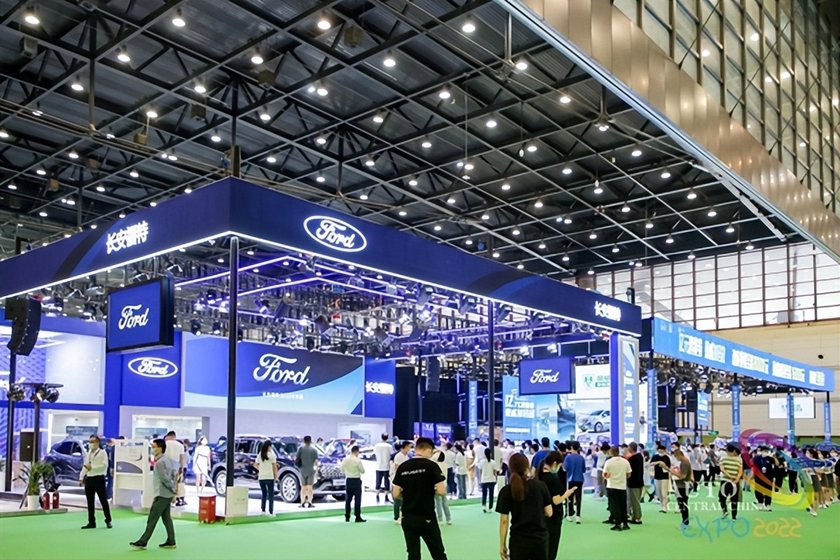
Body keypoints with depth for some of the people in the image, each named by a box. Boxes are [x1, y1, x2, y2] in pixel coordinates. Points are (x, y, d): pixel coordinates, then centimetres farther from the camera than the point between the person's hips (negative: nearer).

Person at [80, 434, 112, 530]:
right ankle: (91, 522, 15)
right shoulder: (87, 454, 17)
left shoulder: (102, 453, -3)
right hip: (89, 479, 6)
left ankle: (108, 521, 8)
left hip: (99, 479, -6)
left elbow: (104, 465, -14)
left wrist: (92, 467, -18)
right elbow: (85, 467, 16)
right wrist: (81, 478, 7)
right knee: (90, 502, 8)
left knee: (103, 500, -1)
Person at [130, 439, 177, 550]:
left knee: (152, 519, -4)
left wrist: (172, 488, -8)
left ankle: (142, 542, 0)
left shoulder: (159, 462, -18)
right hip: (168, 494, 9)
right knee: (166, 518, 11)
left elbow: (165, 478, -22)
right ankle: (171, 542, 13)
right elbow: (177, 465, 24)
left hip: (162, 495, -9)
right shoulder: (167, 458, 10)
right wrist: (175, 483, 20)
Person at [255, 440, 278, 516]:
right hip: (270, 477, -4)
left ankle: (263, 510, 14)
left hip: (261, 478, 4)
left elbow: (256, 465, 8)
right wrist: (276, 476, 2)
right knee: (271, 495, 3)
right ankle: (271, 512, 2)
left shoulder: (259, 455, 4)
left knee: (263, 494, 18)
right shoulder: (272, 455, -8)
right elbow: (274, 466, -7)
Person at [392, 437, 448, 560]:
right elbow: (441, 491, -14)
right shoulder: (431, 466, -9)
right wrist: (431, 491, 7)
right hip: (427, 518, -4)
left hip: (407, 518, 4)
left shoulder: (402, 467, 2)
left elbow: (396, 495, 2)